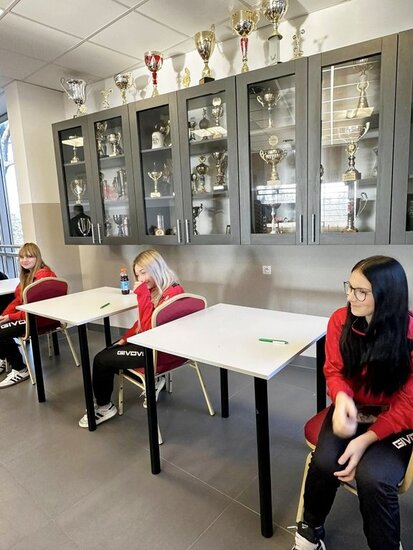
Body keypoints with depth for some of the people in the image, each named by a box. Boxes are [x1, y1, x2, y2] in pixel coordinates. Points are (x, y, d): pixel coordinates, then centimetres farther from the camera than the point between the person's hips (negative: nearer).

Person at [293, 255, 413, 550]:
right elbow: (334, 370, -3)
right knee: (324, 463, -21)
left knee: (373, 478, -27)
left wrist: (366, 440, -23)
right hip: (352, 409, 3)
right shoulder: (341, 320, -11)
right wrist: (342, 398, -27)